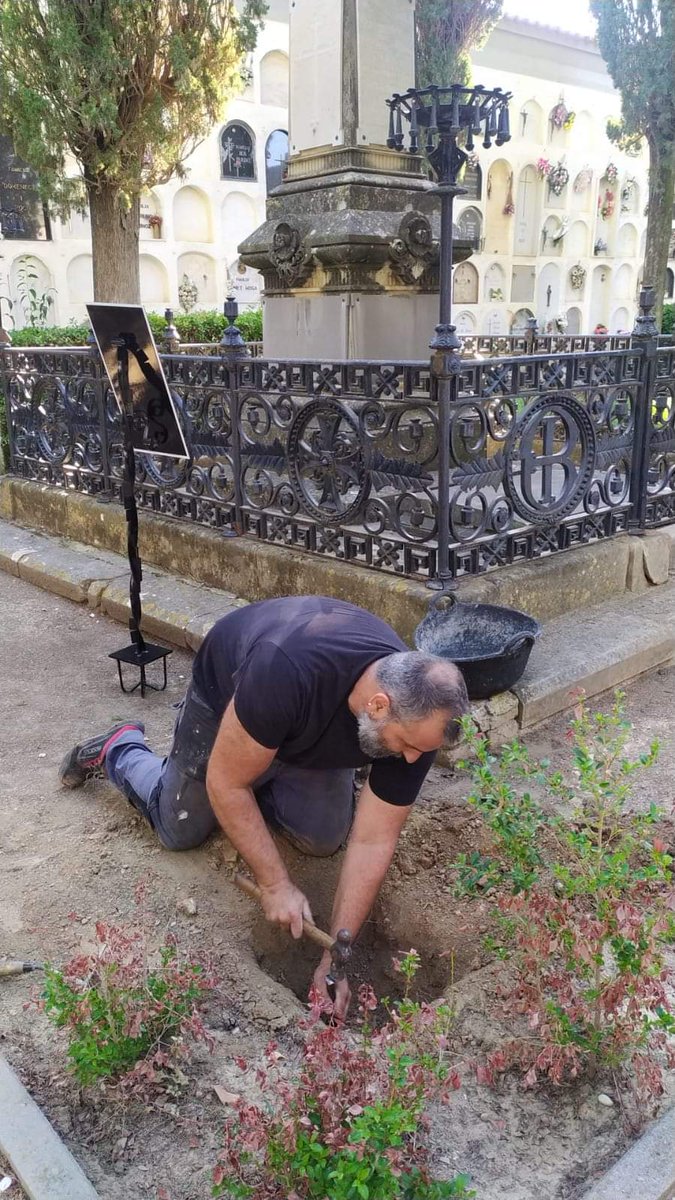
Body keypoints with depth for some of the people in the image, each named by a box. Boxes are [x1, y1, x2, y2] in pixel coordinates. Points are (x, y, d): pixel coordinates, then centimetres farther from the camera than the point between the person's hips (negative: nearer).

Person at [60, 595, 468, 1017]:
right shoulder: (286, 673, -47)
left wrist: (338, 955, -27)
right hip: (225, 693, -3)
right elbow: (225, 784, -33)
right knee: (180, 831, 5)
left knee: (324, 839, -2)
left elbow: (373, 841, -26)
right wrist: (277, 885, -29)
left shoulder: (415, 716, -32)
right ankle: (120, 750, 32)